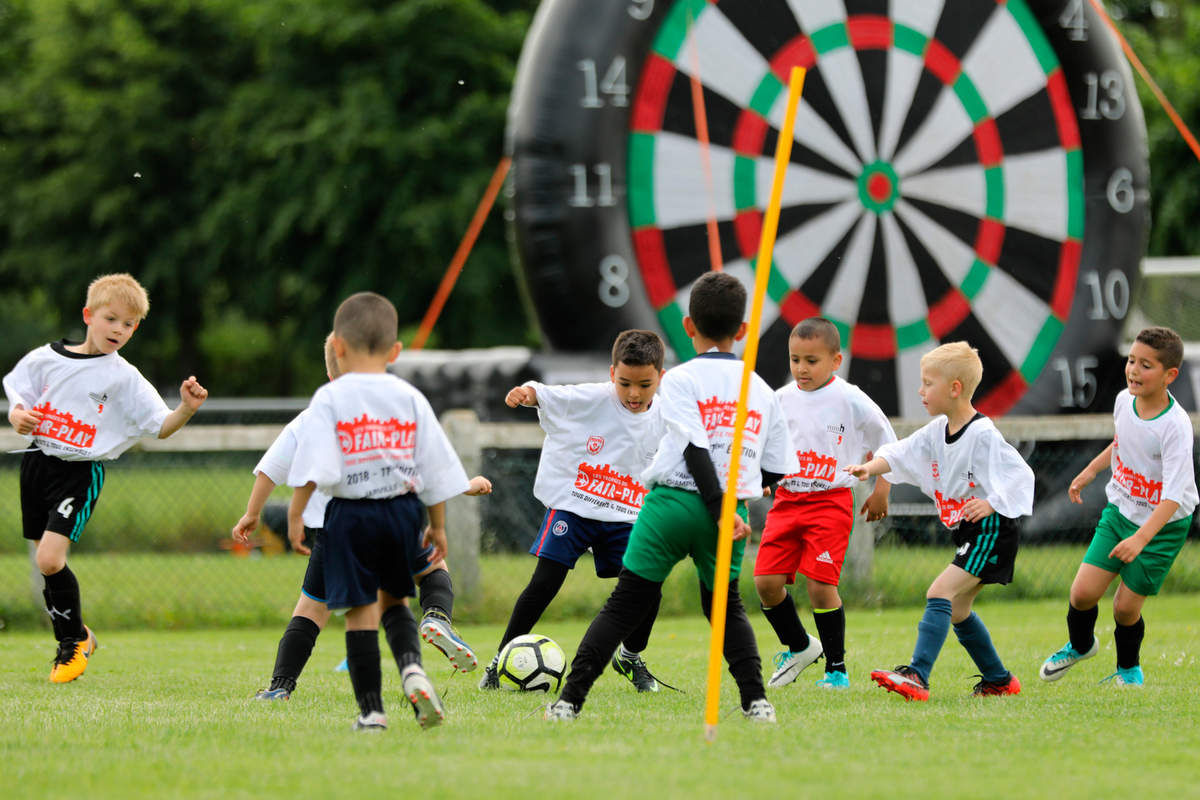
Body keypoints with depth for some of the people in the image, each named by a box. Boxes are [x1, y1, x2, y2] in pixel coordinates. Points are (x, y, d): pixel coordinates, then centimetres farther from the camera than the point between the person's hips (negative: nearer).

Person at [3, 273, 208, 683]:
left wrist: (186, 410, -24)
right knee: (45, 563, 10)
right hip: (38, 461, 4)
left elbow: (160, 427, -5)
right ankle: (76, 636, 33)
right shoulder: (46, 358, 3)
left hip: (81, 473, -4)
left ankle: (73, 641, 3)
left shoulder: (124, 378, -4)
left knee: (50, 559, -19)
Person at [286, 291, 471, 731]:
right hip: (403, 508, 3)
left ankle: (371, 710, 0)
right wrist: (437, 525, 15)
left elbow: (312, 466, -15)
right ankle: (412, 668, -8)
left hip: (351, 513, -3)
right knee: (393, 600, 19)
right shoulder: (410, 398, 4)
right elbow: (434, 466, 7)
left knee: (361, 611, 1)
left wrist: (295, 514, -8)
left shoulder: (330, 399, -5)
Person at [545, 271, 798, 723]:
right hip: (730, 505, 3)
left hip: (673, 501, -3)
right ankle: (755, 699, 6)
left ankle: (571, 698, 1)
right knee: (725, 605, 21)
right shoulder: (762, 391, 12)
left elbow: (695, 449, -12)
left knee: (626, 603, 3)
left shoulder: (680, 379, -1)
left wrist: (719, 508, -15)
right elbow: (776, 470, 14)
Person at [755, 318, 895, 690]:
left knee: (820, 584, -13)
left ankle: (836, 667, 2)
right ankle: (798, 646, 21)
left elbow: (886, 441, 4)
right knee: (766, 580, -4)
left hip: (830, 501, -5)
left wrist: (880, 491, 5)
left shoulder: (850, 401, -7)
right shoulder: (782, 399, 5)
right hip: (786, 499, 5)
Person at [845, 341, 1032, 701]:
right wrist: (868, 468, -10)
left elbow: (1020, 474, -20)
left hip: (991, 532, -10)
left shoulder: (982, 435, -18)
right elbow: (901, 454, 7)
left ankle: (917, 677, -31)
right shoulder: (938, 430, 8)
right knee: (957, 610, 17)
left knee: (940, 593, -21)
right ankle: (999, 680, 31)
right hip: (967, 535, 10)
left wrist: (990, 503, -31)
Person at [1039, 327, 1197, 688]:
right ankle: (1080, 645, 29)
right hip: (1119, 511, 5)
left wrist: (1140, 539, -41)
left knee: (1126, 606, -2)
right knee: (1083, 592, -4)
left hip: (1163, 525, -5)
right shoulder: (1125, 401, -7)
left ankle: (1128, 668, 29)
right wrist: (1091, 470, 24)